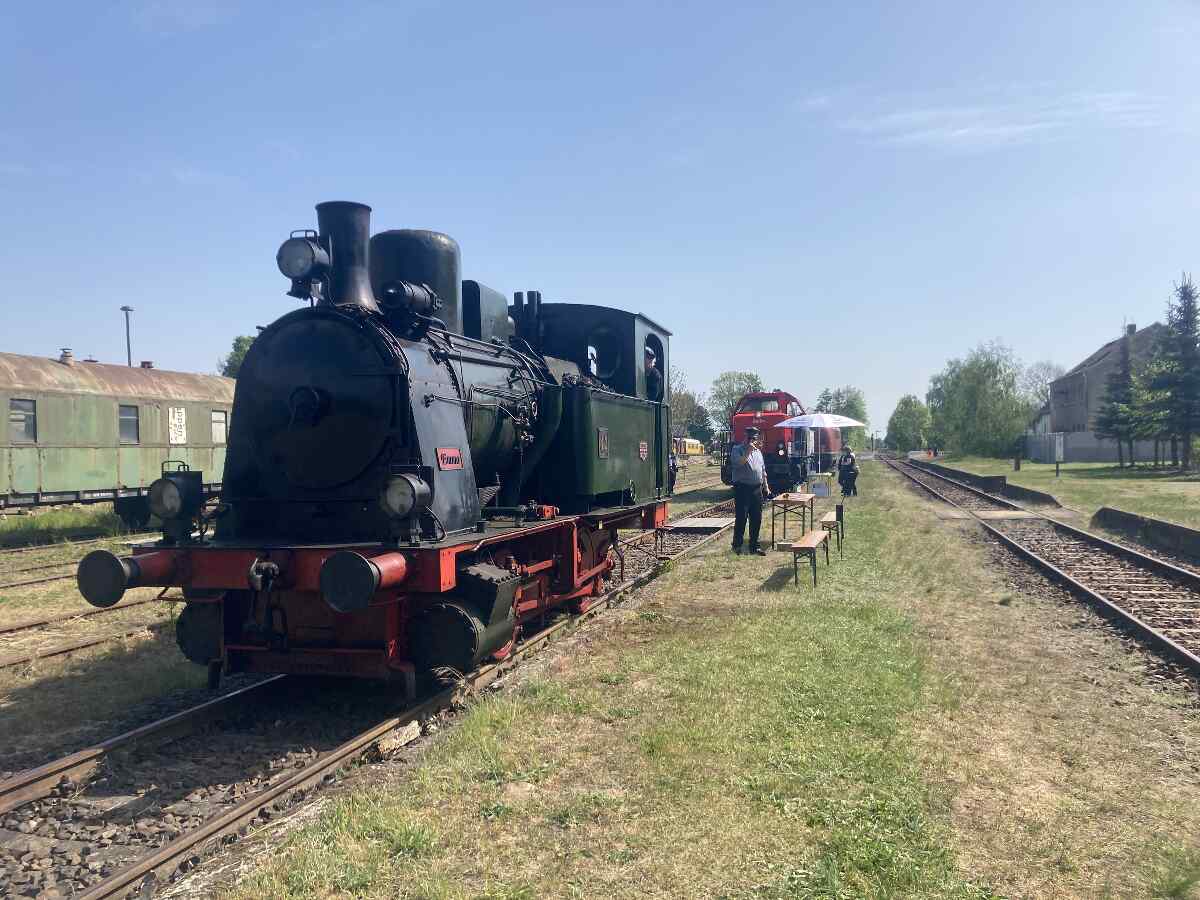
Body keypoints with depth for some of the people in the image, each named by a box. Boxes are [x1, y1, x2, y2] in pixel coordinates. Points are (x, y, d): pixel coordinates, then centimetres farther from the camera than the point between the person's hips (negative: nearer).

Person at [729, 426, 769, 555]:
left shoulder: (758, 451, 18)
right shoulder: (737, 449, -2)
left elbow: (763, 470, 23)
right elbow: (738, 463, -21)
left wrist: (765, 486, 18)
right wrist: (748, 451, -21)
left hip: (757, 489, 6)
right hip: (742, 488, -6)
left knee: (756, 519, 7)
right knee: (741, 518, -4)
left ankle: (754, 546, 15)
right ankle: (737, 545, 7)